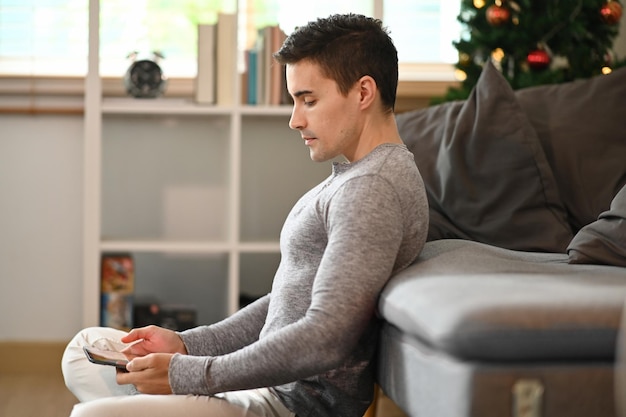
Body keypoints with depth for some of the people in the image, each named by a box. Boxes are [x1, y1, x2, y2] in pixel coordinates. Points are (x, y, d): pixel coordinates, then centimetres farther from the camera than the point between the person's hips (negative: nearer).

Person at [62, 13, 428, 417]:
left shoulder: (373, 188, -18)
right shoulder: (354, 177, 16)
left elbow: (325, 339, -26)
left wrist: (187, 374, -19)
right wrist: (187, 345, 9)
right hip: (272, 384, 11)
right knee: (87, 347, 17)